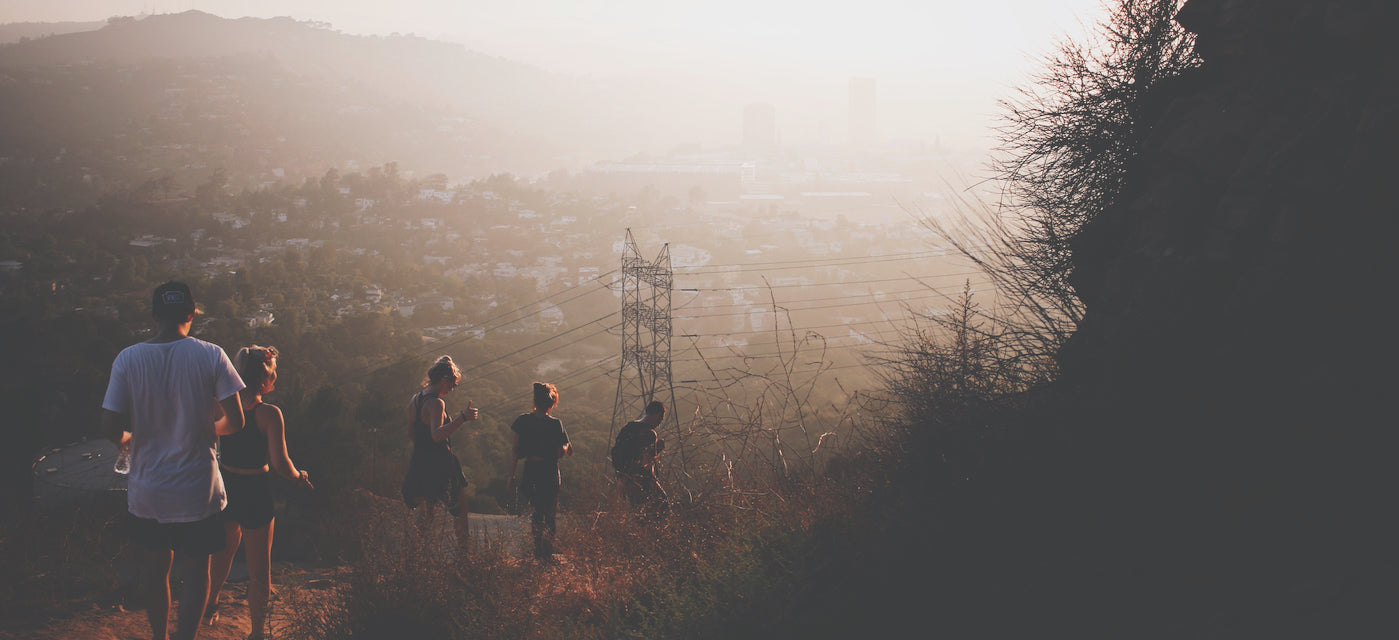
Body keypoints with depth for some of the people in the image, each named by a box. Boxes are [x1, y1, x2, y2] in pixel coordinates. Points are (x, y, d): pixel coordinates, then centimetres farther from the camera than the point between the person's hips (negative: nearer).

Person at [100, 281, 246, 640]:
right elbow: (236, 421, -10)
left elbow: (110, 428, -10)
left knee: (154, 568, 19)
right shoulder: (210, 356, -11)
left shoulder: (127, 360, -9)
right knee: (195, 573, 12)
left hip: (146, 492, 2)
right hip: (196, 491, -2)